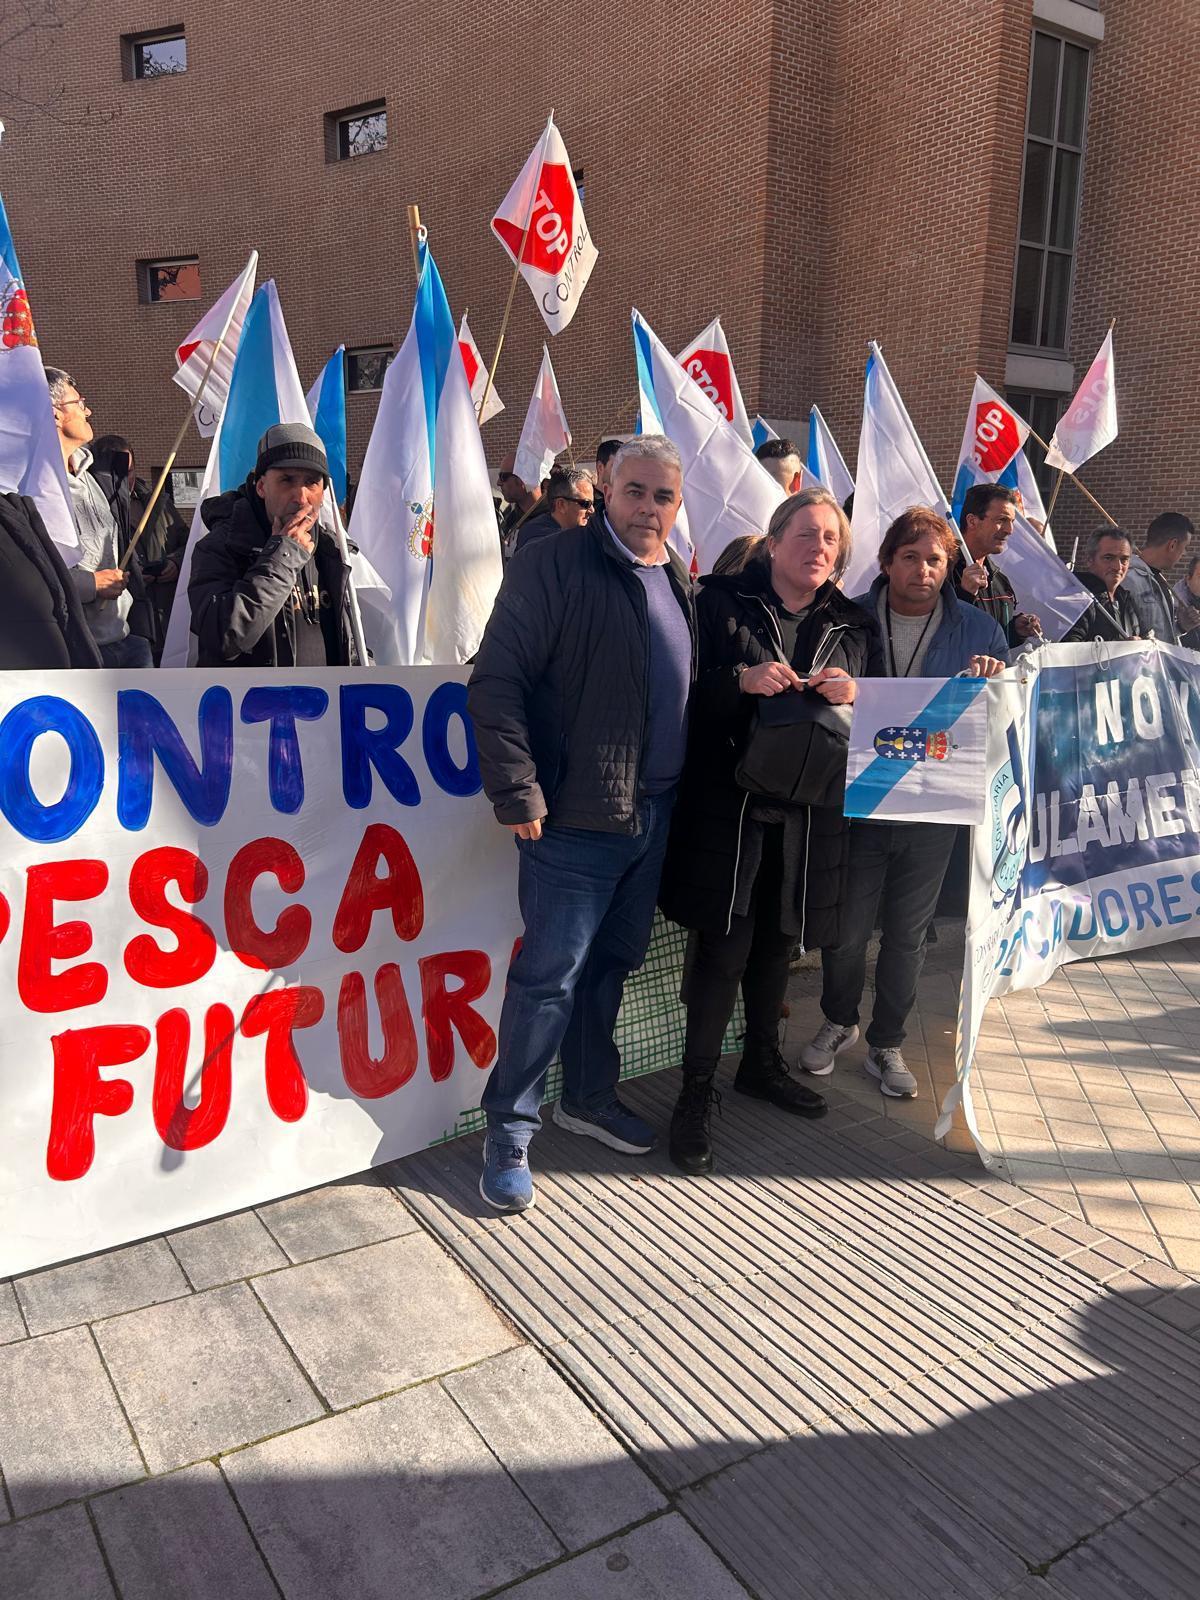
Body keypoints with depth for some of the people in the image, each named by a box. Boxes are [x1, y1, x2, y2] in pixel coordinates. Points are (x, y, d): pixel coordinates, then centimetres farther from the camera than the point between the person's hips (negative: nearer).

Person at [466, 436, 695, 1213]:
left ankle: (590, 1096, 36)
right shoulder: (556, 564, -9)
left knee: (613, 960, 18)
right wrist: (520, 793, -18)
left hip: (655, 814, 7)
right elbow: (497, 681, -14)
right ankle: (510, 1131, 15)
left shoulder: (682, 582, 13)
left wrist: (685, 788, 12)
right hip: (577, 815, -7)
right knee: (550, 974, -1)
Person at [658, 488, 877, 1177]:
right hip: (727, 802, -4)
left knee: (777, 940, 15)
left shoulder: (853, 626, 12)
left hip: (808, 809, 4)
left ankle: (762, 1062, 36)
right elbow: (686, 690, -4)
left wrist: (852, 696, -6)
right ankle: (697, 1090, 8)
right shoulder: (723, 602, 1)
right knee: (724, 945, -7)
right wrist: (742, 681, -20)